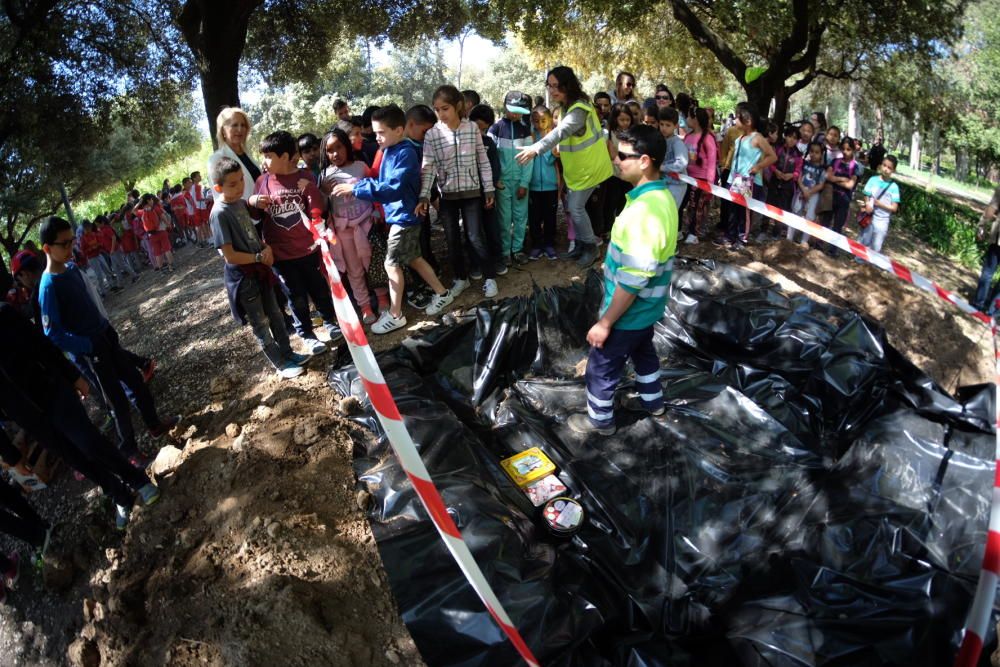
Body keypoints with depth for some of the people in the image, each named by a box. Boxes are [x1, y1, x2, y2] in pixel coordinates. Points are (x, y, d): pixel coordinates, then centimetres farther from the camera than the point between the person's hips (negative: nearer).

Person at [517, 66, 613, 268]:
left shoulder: (579, 108, -27)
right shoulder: (567, 105, 3)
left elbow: (562, 130, -45)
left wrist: (537, 148, -57)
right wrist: (559, 150, -3)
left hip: (589, 166, -9)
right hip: (575, 167, 9)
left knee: (576, 207, -6)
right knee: (572, 206, 12)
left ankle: (591, 247, 12)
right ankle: (580, 245, 26)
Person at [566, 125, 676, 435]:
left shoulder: (644, 212, -32)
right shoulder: (661, 196, -1)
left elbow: (632, 281, -30)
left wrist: (605, 323, -22)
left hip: (629, 311, -9)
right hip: (647, 306, 9)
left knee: (601, 367, 11)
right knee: (642, 350, 30)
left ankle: (600, 419, 32)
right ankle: (653, 400, 51)